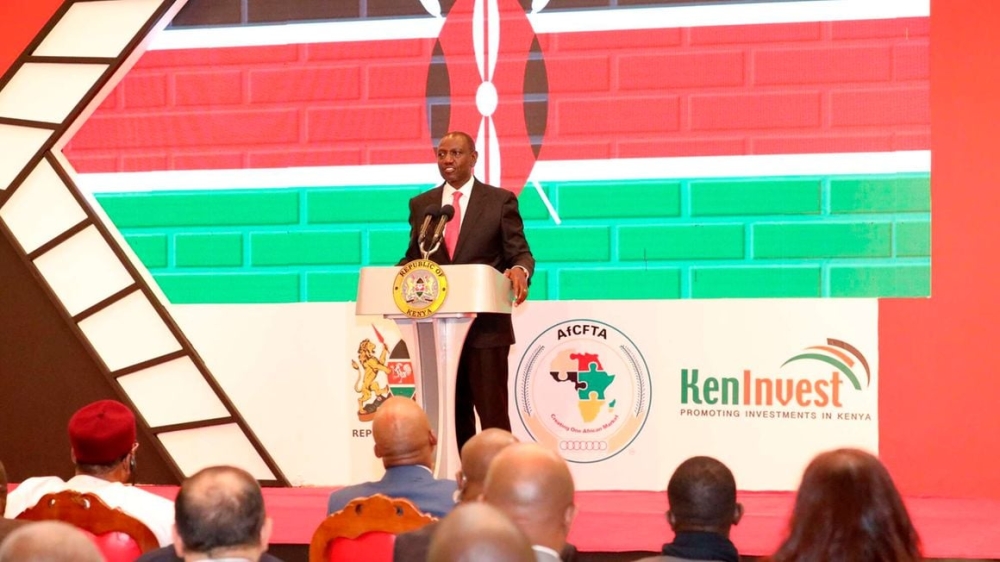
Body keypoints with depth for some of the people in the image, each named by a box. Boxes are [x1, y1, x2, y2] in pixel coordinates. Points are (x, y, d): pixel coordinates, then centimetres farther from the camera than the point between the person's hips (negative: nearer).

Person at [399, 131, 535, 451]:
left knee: (493, 413, -4)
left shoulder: (500, 201, 2)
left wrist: (520, 271, -24)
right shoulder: (421, 205, 12)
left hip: (485, 327, -4)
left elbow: (520, 253, -1)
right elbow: (414, 258, 14)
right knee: (453, 414, 10)